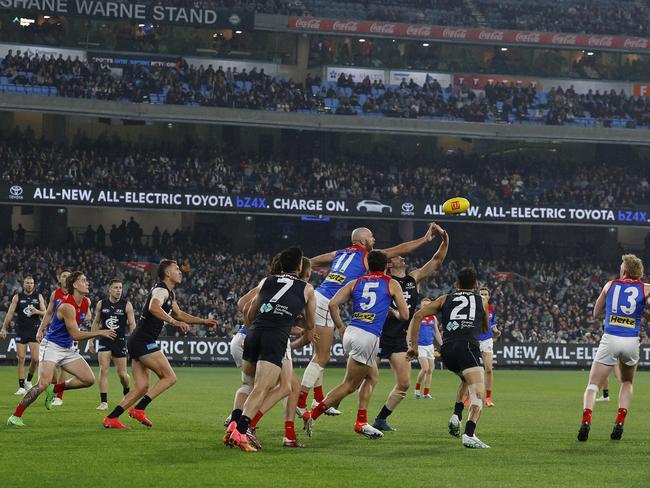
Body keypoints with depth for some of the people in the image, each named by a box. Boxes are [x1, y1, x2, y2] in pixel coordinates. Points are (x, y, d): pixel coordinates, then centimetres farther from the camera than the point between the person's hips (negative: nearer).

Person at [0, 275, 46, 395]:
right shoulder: (17, 297, 4)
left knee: (35, 358, -8)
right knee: (21, 359, -3)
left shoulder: (38, 297, 6)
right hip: (21, 331, 0)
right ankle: (21, 387, 0)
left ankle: (28, 381, 17)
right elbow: (10, 313, 3)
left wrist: (37, 312, -14)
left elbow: (45, 313, 8)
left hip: (34, 331, 0)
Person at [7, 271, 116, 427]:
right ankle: (15, 417, -14)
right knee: (43, 384, -23)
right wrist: (100, 333, -22)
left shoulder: (86, 303, 2)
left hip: (68, 349, 8)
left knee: (89, 380, -1)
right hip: (52, 346, -8)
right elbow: (76, 335, -23)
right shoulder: (67, 306, -24)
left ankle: (54, 390, 13)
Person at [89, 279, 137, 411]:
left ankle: (126, 391, 36)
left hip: (120, 341, -1)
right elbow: (96, 323, 13)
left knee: (122, 373, 3)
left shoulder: (127, 305, -4)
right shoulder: (101, 304, 3)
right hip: (104, 341, 1)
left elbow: (132, 325, -4)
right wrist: (91, 340, 10)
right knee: (103, 370, -11)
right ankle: (103, 402, -10)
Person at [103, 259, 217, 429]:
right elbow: (154, 307, -34)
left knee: (142, 387, 7)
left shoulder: (170, 294, 21)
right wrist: (174, 322, -42)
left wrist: (204, 321, 31)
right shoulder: (161, 290, -12)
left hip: (137, 343, 10)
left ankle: (111, 418, 2)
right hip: (144, 342, -10)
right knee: (170, 378, -9)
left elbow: (179, 314, 36)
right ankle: (138, 409, -15)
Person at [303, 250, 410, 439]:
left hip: (351, 332, 6)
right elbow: (404, 315, 9)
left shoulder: (355, 283, 15)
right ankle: (313, 415, -9)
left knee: (372, 376, 23)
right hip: (368, 338, -6)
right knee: (349, 385, 0)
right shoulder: (392, 284, 8)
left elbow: (332, 304, 4)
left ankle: (362, 422, 16)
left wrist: (341, 328, 13)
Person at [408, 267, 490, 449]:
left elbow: (418, 315, 13)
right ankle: (469, 434, -31)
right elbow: (485, 329, 39)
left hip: (446, 349, 4)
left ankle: (456, 416, 12)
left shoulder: (445, 299, 24)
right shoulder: (482, 301, 23)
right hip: (467, 347, -4)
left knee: (466, 380, 32)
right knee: (478, 393, -9)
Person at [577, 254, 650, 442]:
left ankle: (586, 419, -22)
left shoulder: (610, 285, 12)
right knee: (627, 383, 25)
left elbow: (597, 314, 21)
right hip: (632, 342, 1)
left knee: (592, 385, 4)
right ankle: (620, 422, 9)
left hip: (610, 340, -1)